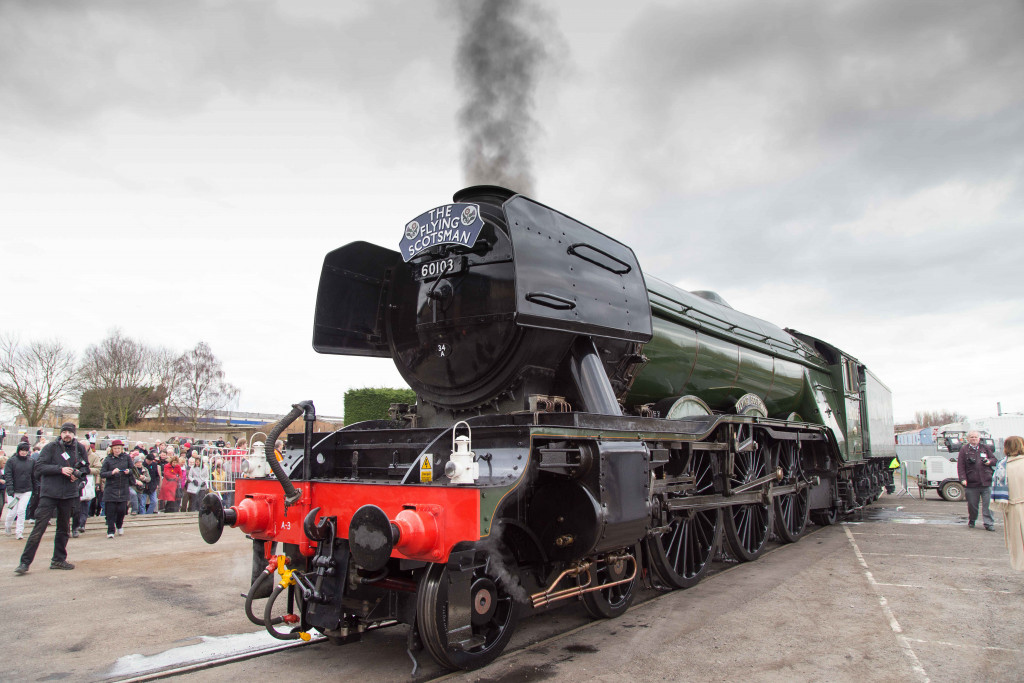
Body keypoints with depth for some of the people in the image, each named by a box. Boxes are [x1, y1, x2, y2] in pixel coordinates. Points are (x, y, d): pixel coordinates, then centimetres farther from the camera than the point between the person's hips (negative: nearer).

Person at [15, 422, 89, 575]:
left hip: (69, 494, 4)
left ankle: (59, 560, 23)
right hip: (49, 493, -4)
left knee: (64, 529, 12)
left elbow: (86, 467, 16)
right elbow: (39, 466, -11)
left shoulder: (79, 448, 5)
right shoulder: (50, 447, -5)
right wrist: (60, 469, -21)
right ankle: (25, 562, 3)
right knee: (39, 528, -7)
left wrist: (78, 473, -5)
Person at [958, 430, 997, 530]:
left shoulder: (985, 448, 11)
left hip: (986, 482, 1)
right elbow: (960, 466, -2)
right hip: (971, 482, -1)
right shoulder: (964, 449, 3)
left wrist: (989, 461, -6)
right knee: (972, 504, 8)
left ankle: (989, 523, 5)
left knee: (988, 504, -2)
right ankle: (971, 521, 27)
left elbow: (995, 460, 18)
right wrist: (963, 478, -10)